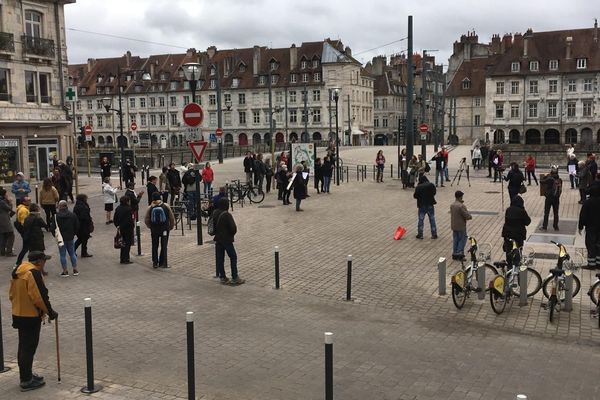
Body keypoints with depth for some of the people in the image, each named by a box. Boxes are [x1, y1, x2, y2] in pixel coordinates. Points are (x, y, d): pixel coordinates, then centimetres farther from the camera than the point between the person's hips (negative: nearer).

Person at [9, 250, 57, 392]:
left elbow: (12, 294, 16)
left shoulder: (18, 271, 10)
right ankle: (26, 381, 4)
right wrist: (50, 312, -13)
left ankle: (26, 375, 29)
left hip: (18, 315, 9)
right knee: (29, 348, -2)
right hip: (31, 317, -9)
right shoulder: (34, 273, -20)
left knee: (23, 346, 18)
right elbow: (39, 296, -23)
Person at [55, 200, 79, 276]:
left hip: (61, 238, -3)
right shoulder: (73, 215, -3)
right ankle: (75, 270, 15)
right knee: (72, 253, 13)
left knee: (63, 255, 4)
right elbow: (77, 227, 2)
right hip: (70, 238, 3)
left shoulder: (56, 216, -11)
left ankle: (65, 271, 6)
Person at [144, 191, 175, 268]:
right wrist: (171, 227, 12)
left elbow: (146, 220, -2)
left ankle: (155, 263, 16)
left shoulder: (150, 208, -6)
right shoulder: (166, 206, -6)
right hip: (164, 229, -1)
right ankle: (163, 263, 5)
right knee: (164, 246, 6)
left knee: (154, 246, 13)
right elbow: (172, 218, -2)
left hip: (154, 230, 1)